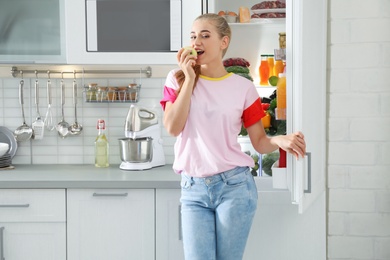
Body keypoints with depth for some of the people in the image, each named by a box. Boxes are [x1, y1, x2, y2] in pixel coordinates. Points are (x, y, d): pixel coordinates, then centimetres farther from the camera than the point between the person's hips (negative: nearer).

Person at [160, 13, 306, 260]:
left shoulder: (243, 87, 1)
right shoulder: (178, 78, 4)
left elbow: (260, 142, 3)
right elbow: (173, 127, -10)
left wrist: (281, 141, -19)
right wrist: (190, 78, -11)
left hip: (234, 185, -1)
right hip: (193, 189, 1)